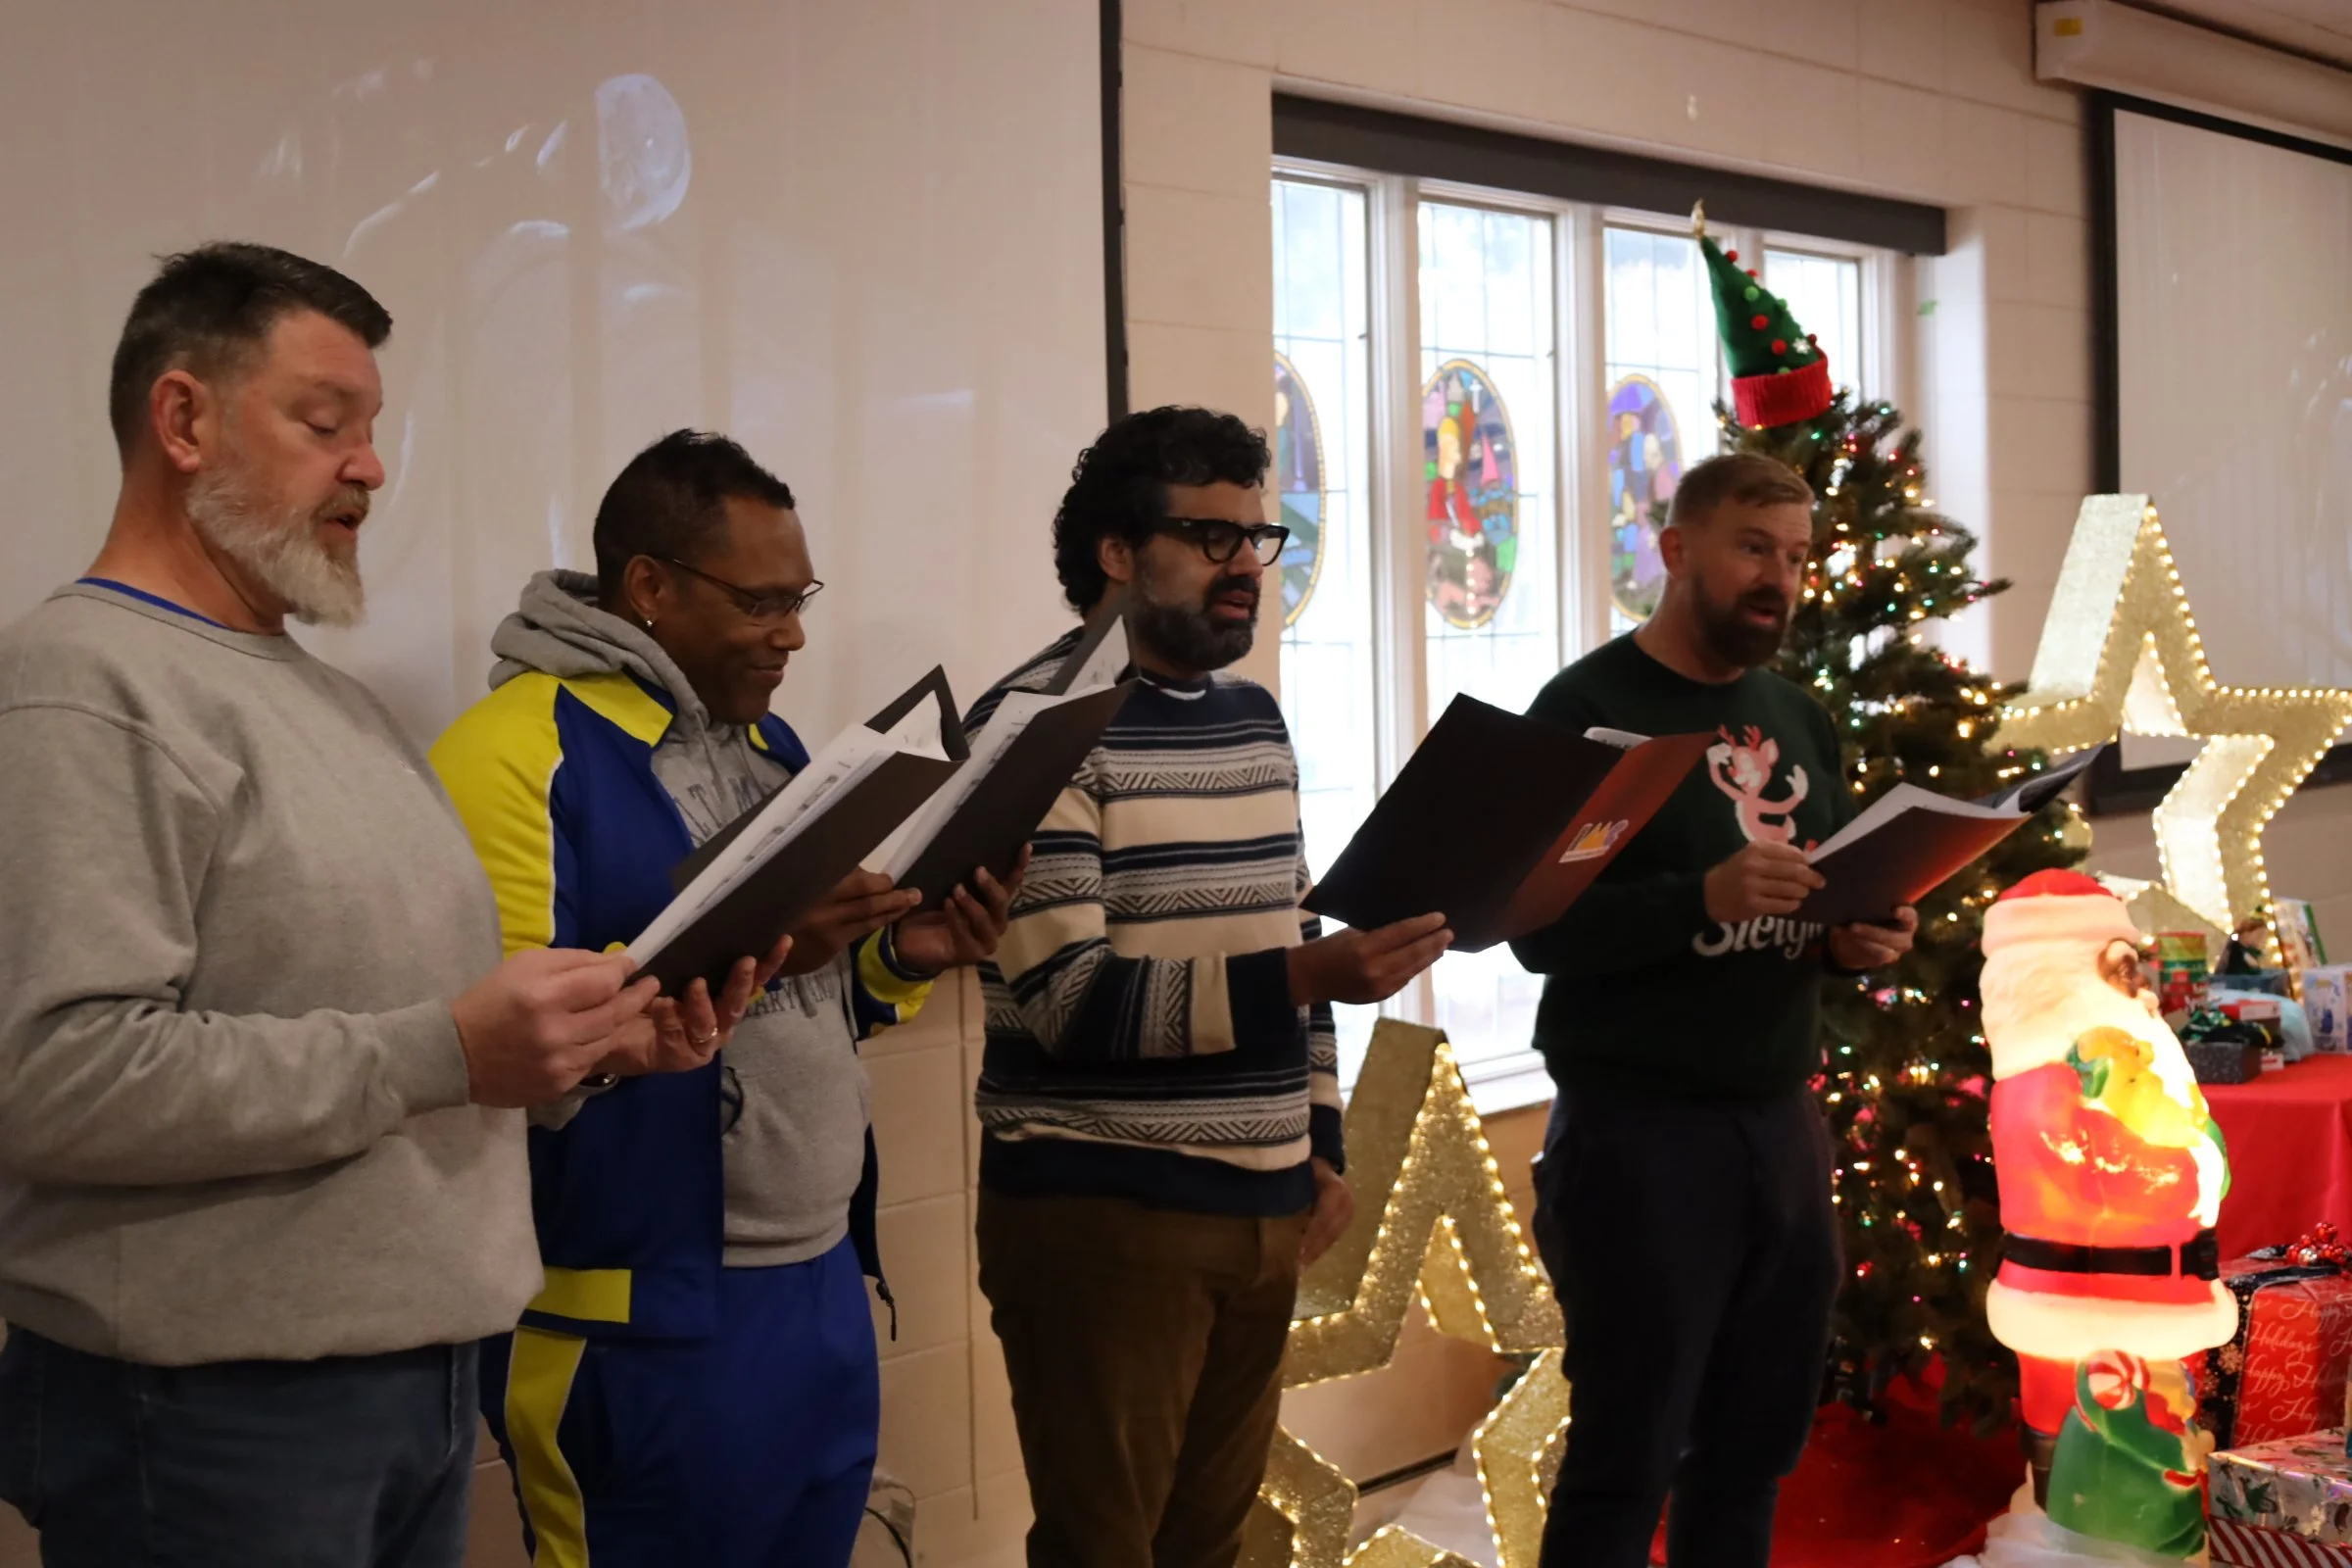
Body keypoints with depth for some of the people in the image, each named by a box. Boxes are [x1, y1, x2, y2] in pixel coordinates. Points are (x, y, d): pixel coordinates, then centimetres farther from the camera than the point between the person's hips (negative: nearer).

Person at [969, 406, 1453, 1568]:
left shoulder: (1255, 715, 13)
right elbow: (1066, 997, -20)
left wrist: (1318, 1143, 14)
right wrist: (1298, 981, -30)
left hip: (1261, 1205, 7)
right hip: (1103, 1216, -7)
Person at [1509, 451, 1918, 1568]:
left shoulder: (1800, 719, 13)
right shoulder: (1588, 708, -8)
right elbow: (1539, 928, -17)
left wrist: (1859, 940, -3)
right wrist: (1703, 896, -29)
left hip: (1783, 1117, 7)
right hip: (1635, 1125, -7)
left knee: (1756, 1446, 14)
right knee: (1625, 1463, 1)